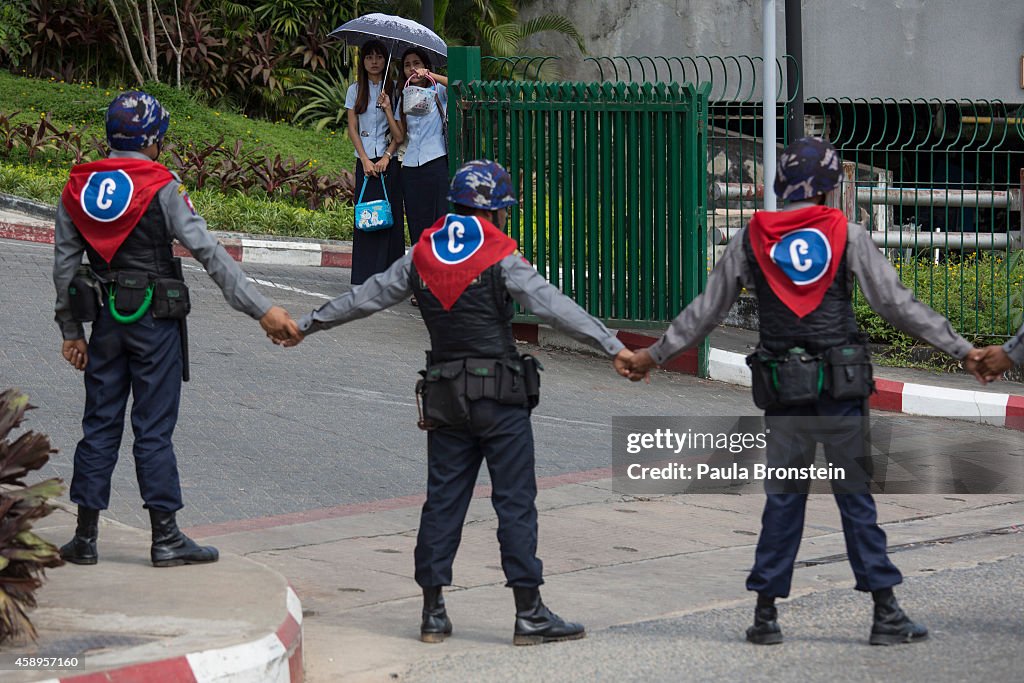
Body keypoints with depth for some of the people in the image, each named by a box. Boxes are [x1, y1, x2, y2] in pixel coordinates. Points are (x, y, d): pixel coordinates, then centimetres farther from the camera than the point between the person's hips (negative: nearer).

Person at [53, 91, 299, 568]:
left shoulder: (79, 189, 3)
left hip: (106, 317, 4)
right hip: (156, 319, -4)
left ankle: (85, 537, 10)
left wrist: (71, 330, 15)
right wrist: (261, 309, -17)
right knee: (153, 430, 0)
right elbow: (209, 253, -16)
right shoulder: (161, 189, -12)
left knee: (100, 425, 10)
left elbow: (64, 264, 7)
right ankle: (165, 538, 4)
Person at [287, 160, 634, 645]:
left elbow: (365, 297, 14)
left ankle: (433, 611, 11)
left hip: (445, 399, 5)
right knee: (515, 502, -3)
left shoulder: (422, 256, 6)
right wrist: (612, 346, -22)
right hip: (500, 396, -5)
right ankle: (529, 614, -4)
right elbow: (553, 306, -18)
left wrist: (306, 326, 27)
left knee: (443, 501, 10)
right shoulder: (500, 258, -9)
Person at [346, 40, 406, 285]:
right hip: (365, 159, 1)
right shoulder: (356, 90, 9)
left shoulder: (393, 90, 5)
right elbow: (352, 128, 5)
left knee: (389, 215, -5)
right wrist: (365, 159, -4)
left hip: (389, 159, -1)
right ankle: (365, 277, -3)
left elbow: (399, 133, 3)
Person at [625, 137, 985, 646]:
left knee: (782, 499, 9)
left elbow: (706, 311, 9)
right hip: (841, 391, -2)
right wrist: (960, 350, 1)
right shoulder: (846, 235, -3)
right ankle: (886, 613, 2)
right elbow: (897, 304, -4)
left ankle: (766, 614, 8)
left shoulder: (751, 240, 3)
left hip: (782, 392, 2)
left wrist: (654, 354, 22)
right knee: (855, 497, 2)